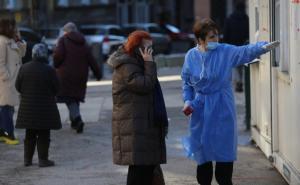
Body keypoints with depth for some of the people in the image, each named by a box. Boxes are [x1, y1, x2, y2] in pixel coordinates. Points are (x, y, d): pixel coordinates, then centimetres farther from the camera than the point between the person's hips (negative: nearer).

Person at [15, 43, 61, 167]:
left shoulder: (24, 68, -4)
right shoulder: (49, 70, -15)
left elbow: (18, 86, 2)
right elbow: (56, 88, -8)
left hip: (27, 107, 4)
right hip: (45, 108, -4)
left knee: (30, 134, 15)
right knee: (43, 135, 4)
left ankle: (27, 159, 17)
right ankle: (43, 159, 3)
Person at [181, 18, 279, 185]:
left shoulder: (226, 52, -7)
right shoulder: (191, 56, -1)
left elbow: (246, 51, -24)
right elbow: (186, 83, 9)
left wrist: (263, 47, -42)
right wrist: (187, 101, -4)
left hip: (222, 110, -2)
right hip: (200, 111, 2)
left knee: (224, 154, -2)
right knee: (203, 156, 9)